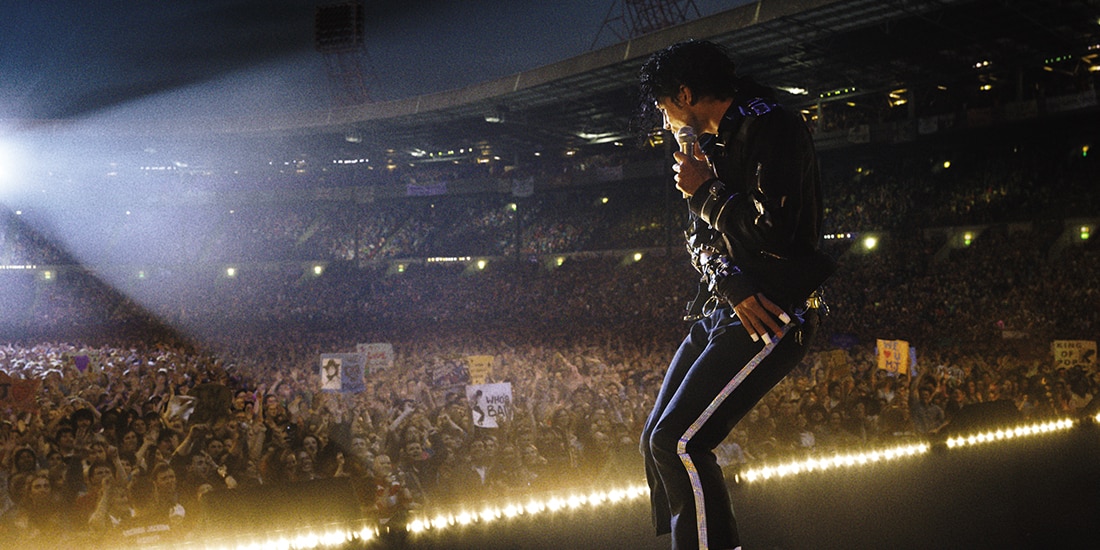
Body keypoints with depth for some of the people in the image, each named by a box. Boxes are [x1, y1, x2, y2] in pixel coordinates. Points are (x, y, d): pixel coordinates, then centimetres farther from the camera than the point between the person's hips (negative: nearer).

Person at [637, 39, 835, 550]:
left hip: (773, 315, -10)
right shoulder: (714, 142, 16)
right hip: (724, 310, 10)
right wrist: (732, 285, -7)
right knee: (657, 441, 8)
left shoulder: (771, 127, -13)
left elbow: (773, 233, -22)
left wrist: (705, 192, -8)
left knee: (678, 442, -19)